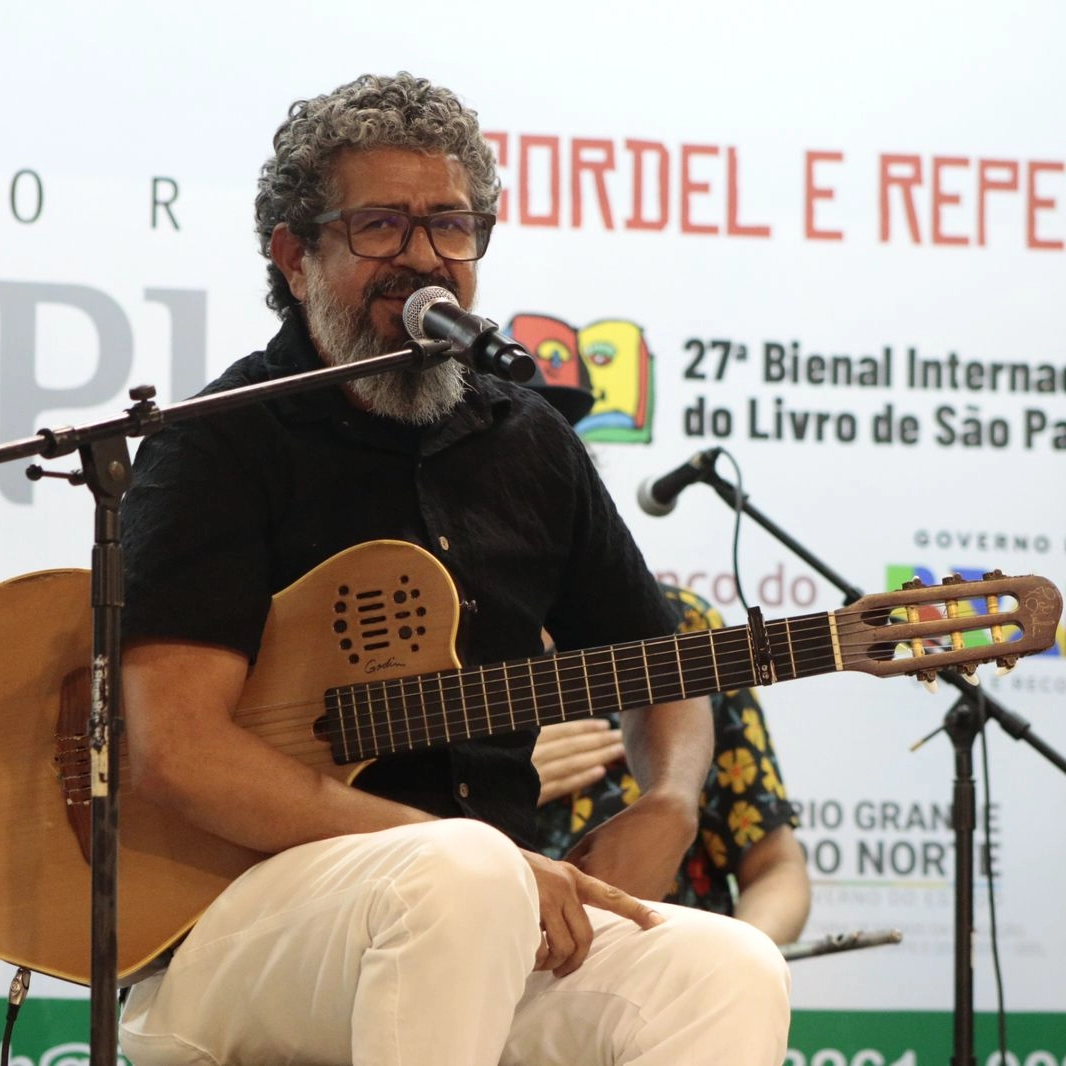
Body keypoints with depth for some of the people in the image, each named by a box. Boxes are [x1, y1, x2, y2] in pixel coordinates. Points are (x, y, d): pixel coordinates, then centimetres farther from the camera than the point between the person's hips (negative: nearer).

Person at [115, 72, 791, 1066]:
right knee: (464, 873, -37)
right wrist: (474, 860, -20)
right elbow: (177, 749, -16)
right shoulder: (223, 446, -3)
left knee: (730, 974, -24)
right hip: (228, 920, -5)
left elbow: (662, 676, 26)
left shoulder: (528, 443, 16)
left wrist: (663, 813, 1)